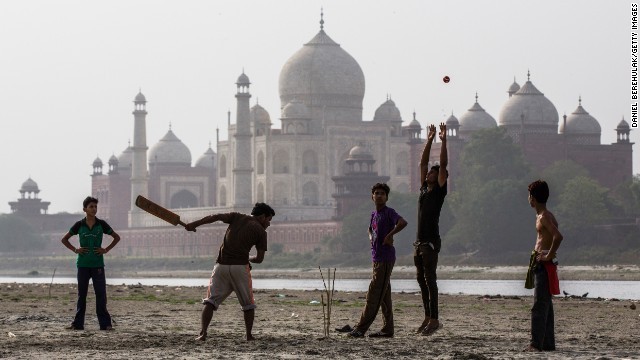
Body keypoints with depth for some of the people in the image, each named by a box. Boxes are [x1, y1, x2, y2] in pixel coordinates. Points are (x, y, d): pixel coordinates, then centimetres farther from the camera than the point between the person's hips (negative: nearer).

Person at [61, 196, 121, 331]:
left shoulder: (101, 224, 1)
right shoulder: (79, 225, 1)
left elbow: (117, 237, 10)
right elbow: (64, 239, 11)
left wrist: (106, 250, 0)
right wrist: (75, 250, -1)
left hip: (98, 264, 0)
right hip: (83, 264, 1)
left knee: (101, 294, -3)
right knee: (81, 294, 6)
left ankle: (105, 323, 0)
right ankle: (78, 323, 11)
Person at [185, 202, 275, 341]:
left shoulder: (237, 217, 15)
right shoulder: (261, 231, 7)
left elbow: (216, 217, 1)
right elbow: (260, 258, 3)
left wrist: (194, 224, -1)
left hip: (221, 265, 2)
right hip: (240, 266, -2)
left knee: (211, 301, 1)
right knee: (248, 304, 14)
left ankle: (203, 333, -13)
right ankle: (249, 335, 13)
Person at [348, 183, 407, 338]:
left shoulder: (389, 212, -9)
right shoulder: (374, 214, 15)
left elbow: (403, 222, -28)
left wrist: (390, 235, -21)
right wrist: (371, 237, 14)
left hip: (386, 259, -9)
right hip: (377, 258, 9)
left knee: (374, 293, -9)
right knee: (384, 295, 10)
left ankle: (361, 328, -10)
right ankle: (387, 329, 12)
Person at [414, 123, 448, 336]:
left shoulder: (439, 190, -3)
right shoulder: (424, 189, 15)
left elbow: (443, 165, -9)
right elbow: (423, 163, 20)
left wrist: (443, 141, -9)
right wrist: (429, 141, 19)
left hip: (431, 242, -8)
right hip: (419, 242, 8)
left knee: (430, 280, -10)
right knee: (422, 280, 9)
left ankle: (434, 319, -9)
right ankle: (427, 317, 15)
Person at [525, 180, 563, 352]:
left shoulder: (545, 217, -15)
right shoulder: (541, 216, 15)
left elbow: (558, 236, -30)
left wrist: (549, 256, -22)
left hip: (544, 265, -10)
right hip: (539, 265, 10)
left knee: (539, 305, -12)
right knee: (545, 304, 13)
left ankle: (536, 343, -15)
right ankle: (548, 342, 17)